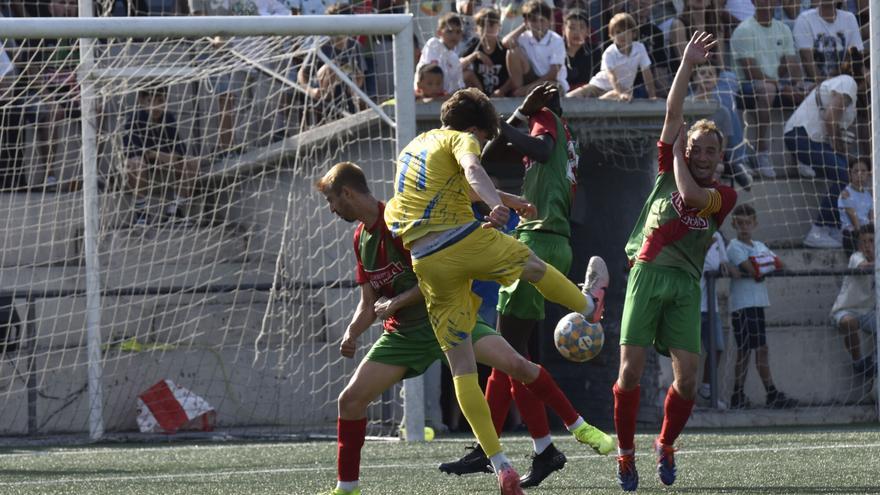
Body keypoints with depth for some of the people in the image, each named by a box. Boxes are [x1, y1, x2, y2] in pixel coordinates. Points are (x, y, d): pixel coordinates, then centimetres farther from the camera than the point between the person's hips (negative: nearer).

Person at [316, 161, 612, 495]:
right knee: (351, 399, -6)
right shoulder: (362, 238, 8)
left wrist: (396, 302, -17)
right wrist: (351, 335, -4)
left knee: (515, 364, -23)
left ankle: (579, 426, -11)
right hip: (405, 334, 6)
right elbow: (369, 303, 13)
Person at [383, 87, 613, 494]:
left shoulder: (415, 146, 27)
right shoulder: (461, 139, 2)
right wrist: (497, 204, -41)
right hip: (466, 242, -6)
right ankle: (589, 305, 59)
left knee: (461, 366, 5)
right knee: (532, 264, 29)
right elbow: (472, 170, -23)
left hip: (425, 262, 6)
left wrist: (510, 199, 56)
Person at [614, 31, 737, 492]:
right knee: (630, 371, -10)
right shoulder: (669, 169, 13)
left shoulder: (724, 195, 9)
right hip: (647, 274, 0)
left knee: (687, 379, -9)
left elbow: (691, 195, -12)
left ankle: (666, 444, 16)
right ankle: (625, 453, 5)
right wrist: (687, 64, 3)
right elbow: (673, 114, 6)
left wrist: (678, 157, 4)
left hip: (685, 284, 0)